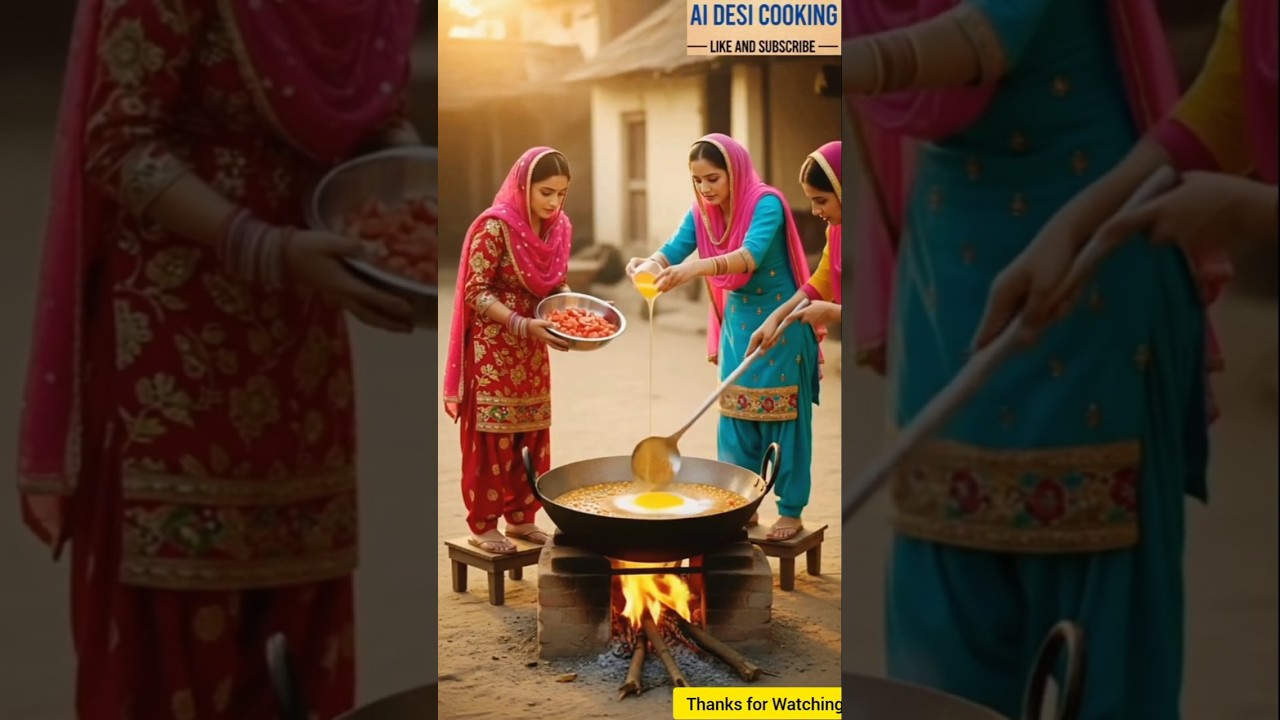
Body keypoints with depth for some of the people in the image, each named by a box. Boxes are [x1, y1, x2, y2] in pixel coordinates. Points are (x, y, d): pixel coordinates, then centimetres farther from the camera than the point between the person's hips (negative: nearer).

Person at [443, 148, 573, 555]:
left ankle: (521, 517, 24)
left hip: (534, 351, 7)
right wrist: (524, 325, -27)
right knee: (492, 438, 0)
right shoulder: (495, 226, -18)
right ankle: (483, 525, 11)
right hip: (494, 350, -7)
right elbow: (476, 293, -18)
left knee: (532, 436, 12)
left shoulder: (558, 228, 2)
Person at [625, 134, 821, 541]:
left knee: (783, 417, -1)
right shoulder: (701, 213, 1)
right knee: (736, 418, 8)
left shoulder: (766, 203, -19)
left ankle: (791, 511, 8)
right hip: (736, 323, 6)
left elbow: (751, 255, -35)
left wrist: (696, 269, -50)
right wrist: (648, 263, -36)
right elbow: (673, 250, -12)